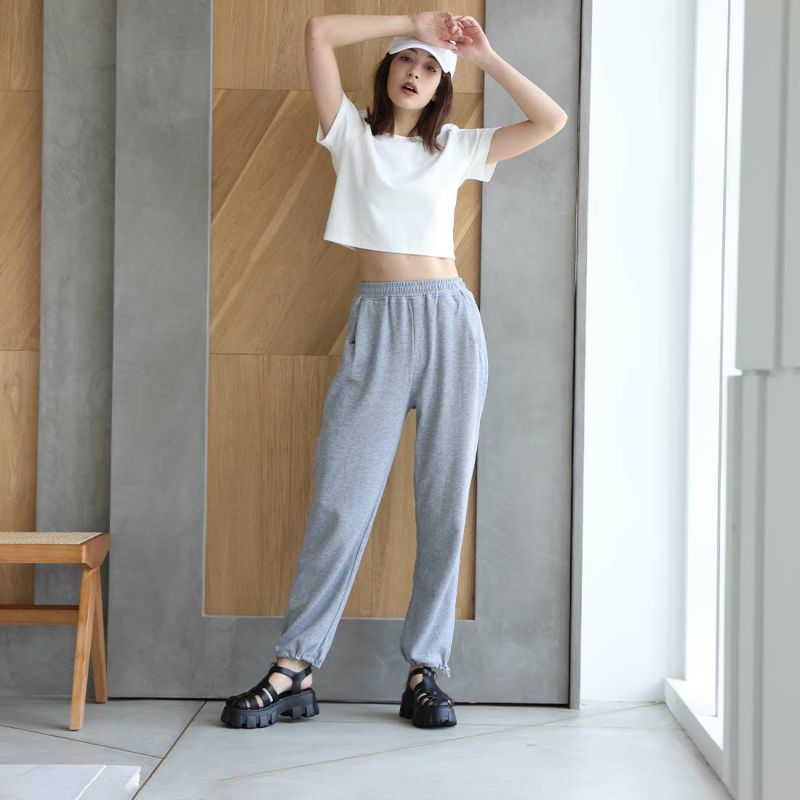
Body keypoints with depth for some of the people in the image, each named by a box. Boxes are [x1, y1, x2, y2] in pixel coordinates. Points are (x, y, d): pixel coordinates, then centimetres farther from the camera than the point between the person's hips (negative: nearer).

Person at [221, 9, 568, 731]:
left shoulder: (457, 148, 15)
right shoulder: (352, 135, 11)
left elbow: (551, 120, 10)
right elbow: (320, 32, 1)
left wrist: (485, 54, 9)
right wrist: (410, 23, 6)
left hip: (450, 320, 2)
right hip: (377, 325, -2)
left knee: (445, 502, 0)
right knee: (340, 500, -7)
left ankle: (425, 670, 7)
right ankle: (294, 670, 0)